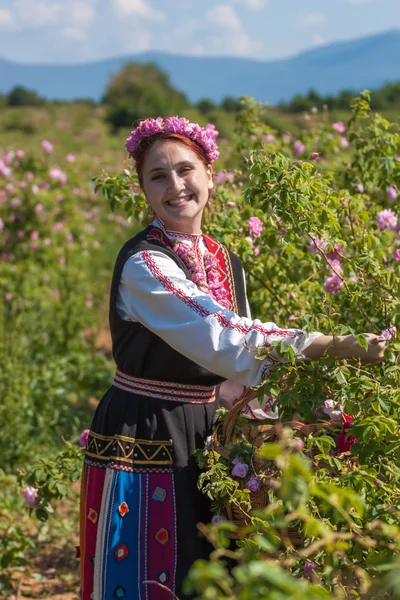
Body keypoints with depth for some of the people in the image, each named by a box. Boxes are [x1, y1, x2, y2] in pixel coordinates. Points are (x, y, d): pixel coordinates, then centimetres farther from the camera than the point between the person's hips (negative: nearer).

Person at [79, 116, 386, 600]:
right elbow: (224, 342, -28)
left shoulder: (225, 262, 6)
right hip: (141, 439, -7)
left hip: (203, 436, 7)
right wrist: (339, 346, -30)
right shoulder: (143, 266, -19)